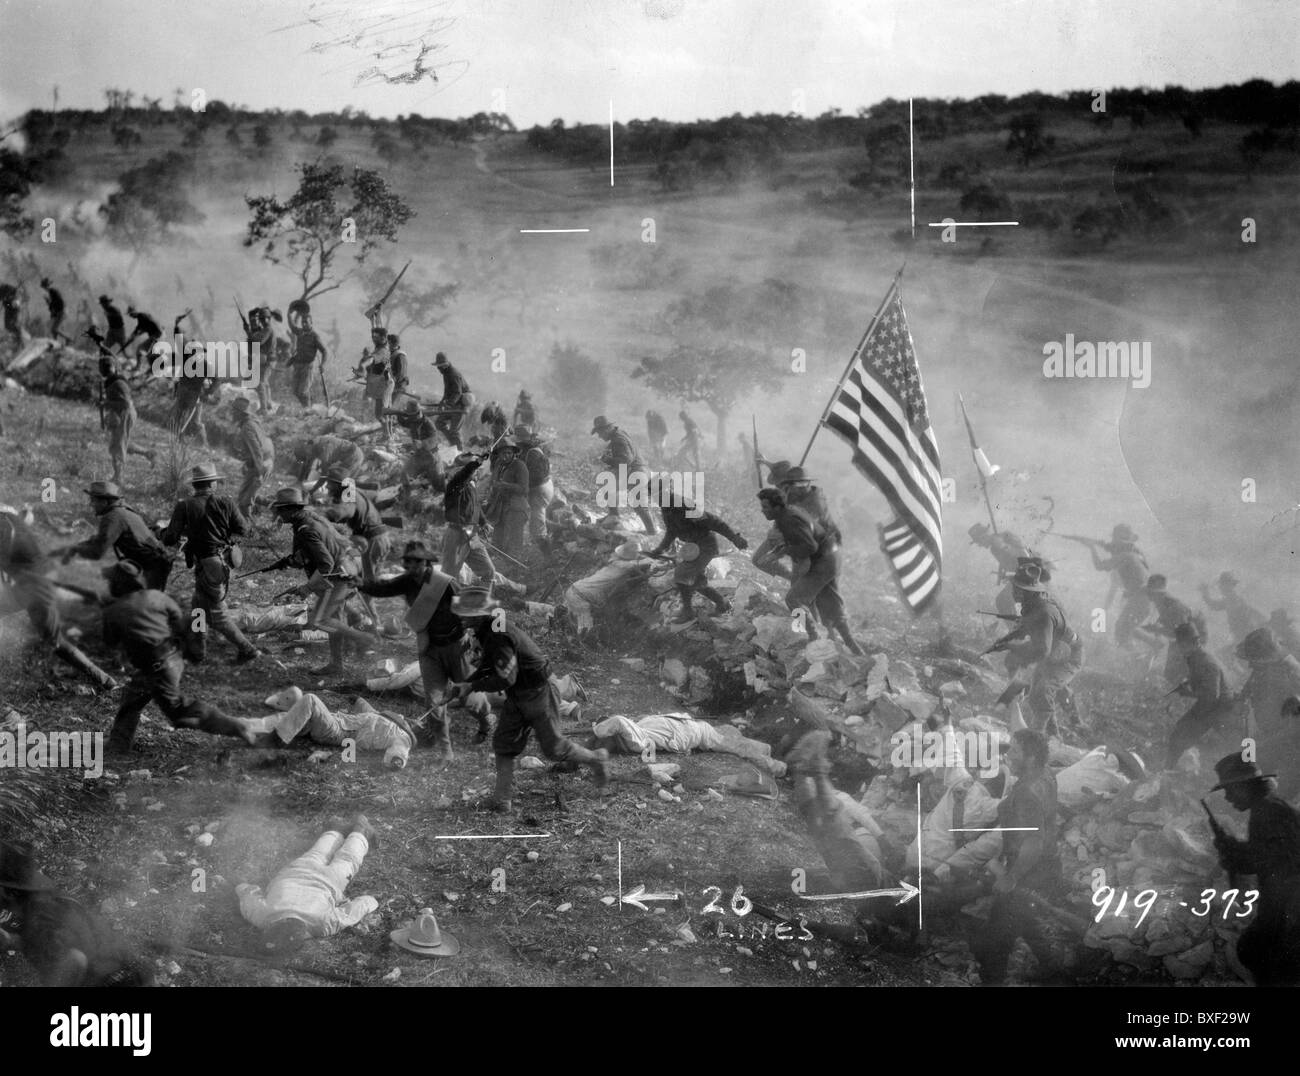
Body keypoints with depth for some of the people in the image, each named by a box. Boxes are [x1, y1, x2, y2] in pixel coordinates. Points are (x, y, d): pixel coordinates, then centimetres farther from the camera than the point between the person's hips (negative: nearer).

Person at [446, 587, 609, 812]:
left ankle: (596, 759, 27)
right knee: (503, 744, 4)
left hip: (537, 693, -9)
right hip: (516, 698, 9)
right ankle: (503, 799, 8)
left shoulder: (499, 637, -32)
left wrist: (471, 687, -26)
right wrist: (463, 685, -1)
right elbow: (488, 665, 12)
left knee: (553, 747, 4)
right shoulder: (485, 631, -1)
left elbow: (505, 679, -34)